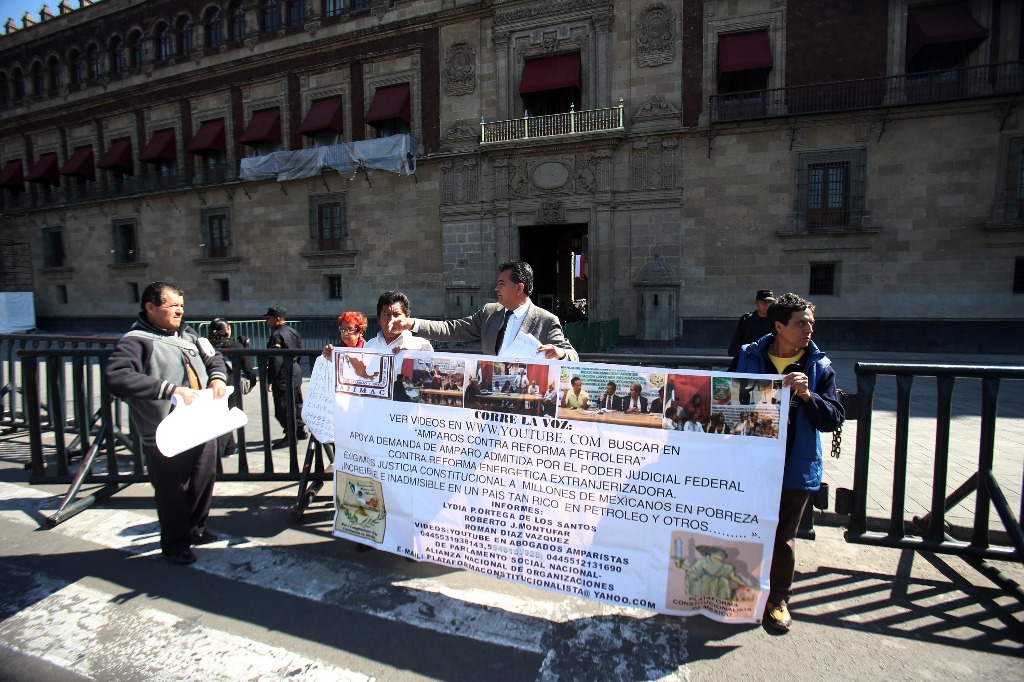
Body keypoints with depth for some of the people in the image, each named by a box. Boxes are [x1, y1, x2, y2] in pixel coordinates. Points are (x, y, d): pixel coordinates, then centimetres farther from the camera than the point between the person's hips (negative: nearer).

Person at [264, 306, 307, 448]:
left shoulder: (277, 335, -17)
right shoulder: (292, 331, 10)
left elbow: (275, 360, -22)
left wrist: (269, 380, -17)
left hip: (283, 378, -10)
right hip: (296, 373, 10)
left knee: (283, 409, -2)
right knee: (296, 404, 18)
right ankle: (300, 431, 28)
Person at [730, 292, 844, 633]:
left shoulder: (819, 366, -2)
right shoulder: (748, 356, -2)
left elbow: (834, 418, -7)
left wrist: (806, 395, -23)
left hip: (795, 467, 0)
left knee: (783, 537, 13)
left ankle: (778, 598, 34)